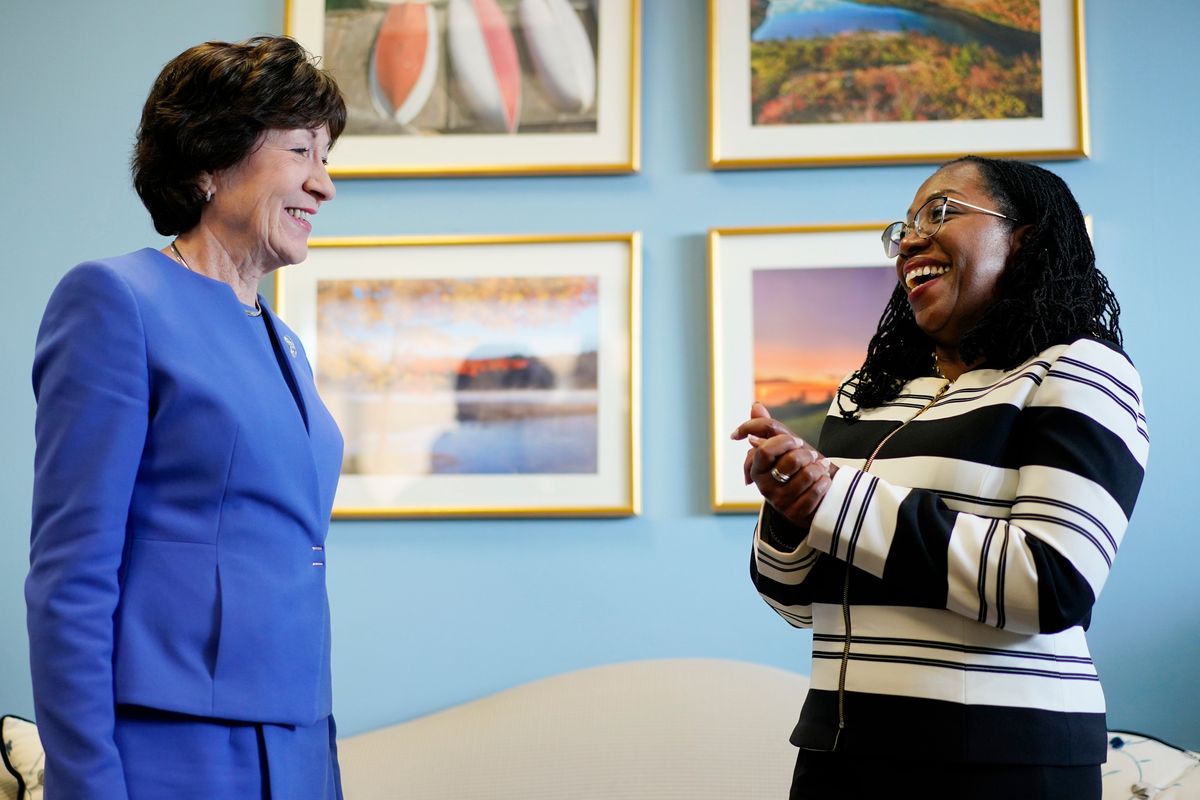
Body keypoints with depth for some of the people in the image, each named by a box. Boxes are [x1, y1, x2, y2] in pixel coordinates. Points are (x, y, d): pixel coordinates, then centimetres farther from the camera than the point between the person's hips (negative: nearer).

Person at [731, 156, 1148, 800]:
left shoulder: (1077, 372, -5)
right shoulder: (864, 395, 12)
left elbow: (1056, 586, -20)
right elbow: (800, 601, 14)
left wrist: (838, 502, -18)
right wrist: (787, 510, -8)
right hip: (841, 745, 6)